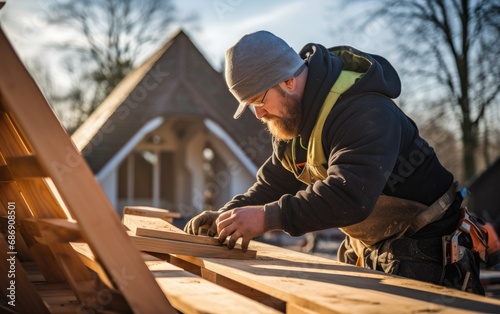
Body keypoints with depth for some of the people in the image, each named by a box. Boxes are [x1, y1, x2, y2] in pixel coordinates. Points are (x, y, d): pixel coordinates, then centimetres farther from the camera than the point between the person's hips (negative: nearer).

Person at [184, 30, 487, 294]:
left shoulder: (364, 112, -29)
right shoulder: (294, 118, 1)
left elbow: (350, 196, -41)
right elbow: (272, 184, 7)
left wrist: (266, 217, -42)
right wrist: (229, 214, -10)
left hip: (423, 249, -8)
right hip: (365, 250, 9)